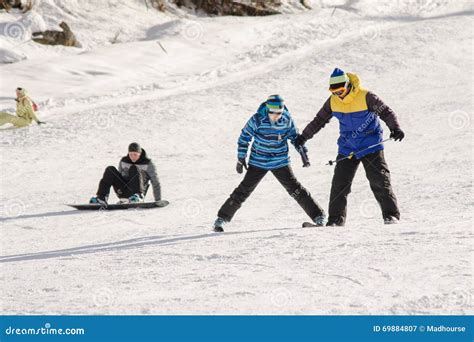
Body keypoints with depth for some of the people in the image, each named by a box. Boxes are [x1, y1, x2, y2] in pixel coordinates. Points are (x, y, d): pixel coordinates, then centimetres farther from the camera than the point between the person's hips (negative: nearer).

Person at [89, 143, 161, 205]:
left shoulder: (148, 164, 0)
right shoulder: (123, 161, 11)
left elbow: (156, 183, 1)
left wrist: (158, 202, -4)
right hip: (123, 192, 4)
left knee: (134, 169, -26)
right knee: (110, 170, -16)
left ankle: (138, 196, -43)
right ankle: (101, 198, -26)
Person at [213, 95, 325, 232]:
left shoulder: (287, 119, -11)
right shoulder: (257, 119, -18)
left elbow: (294, 136, 7)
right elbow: (245, 137, -5)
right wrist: (241, 158, -2)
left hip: (280, 162, 1)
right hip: (258, 162, -1)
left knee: (295, 189, -1)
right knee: (244, 190, -4)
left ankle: (318, 216, 8)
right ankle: (222, 218, 6)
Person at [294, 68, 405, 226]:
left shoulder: (365, 97, -15)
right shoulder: (333, 101, -1)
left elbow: (386, 112, -12)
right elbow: (319, 119, 14)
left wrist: (395, 128, -29)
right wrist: (304, 136, 17)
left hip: (370, 146, -4)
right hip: (347, 147, 4)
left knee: (379, 181, -9)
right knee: (339, 183, -1)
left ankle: (391, 215, -4)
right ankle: (336, 219, 7)